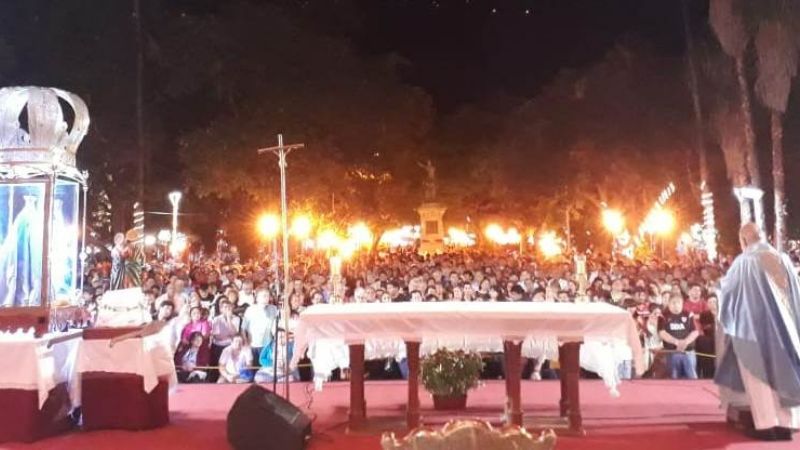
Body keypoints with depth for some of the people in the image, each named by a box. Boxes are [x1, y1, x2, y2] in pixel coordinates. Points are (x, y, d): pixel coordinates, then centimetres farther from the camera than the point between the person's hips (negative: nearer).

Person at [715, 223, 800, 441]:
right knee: (782, 369, 10)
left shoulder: (743, 262, -9)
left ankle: (767, 425, 2)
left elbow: (727, 292, 3)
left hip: (753, 326, -4)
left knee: (758, 373, 3)